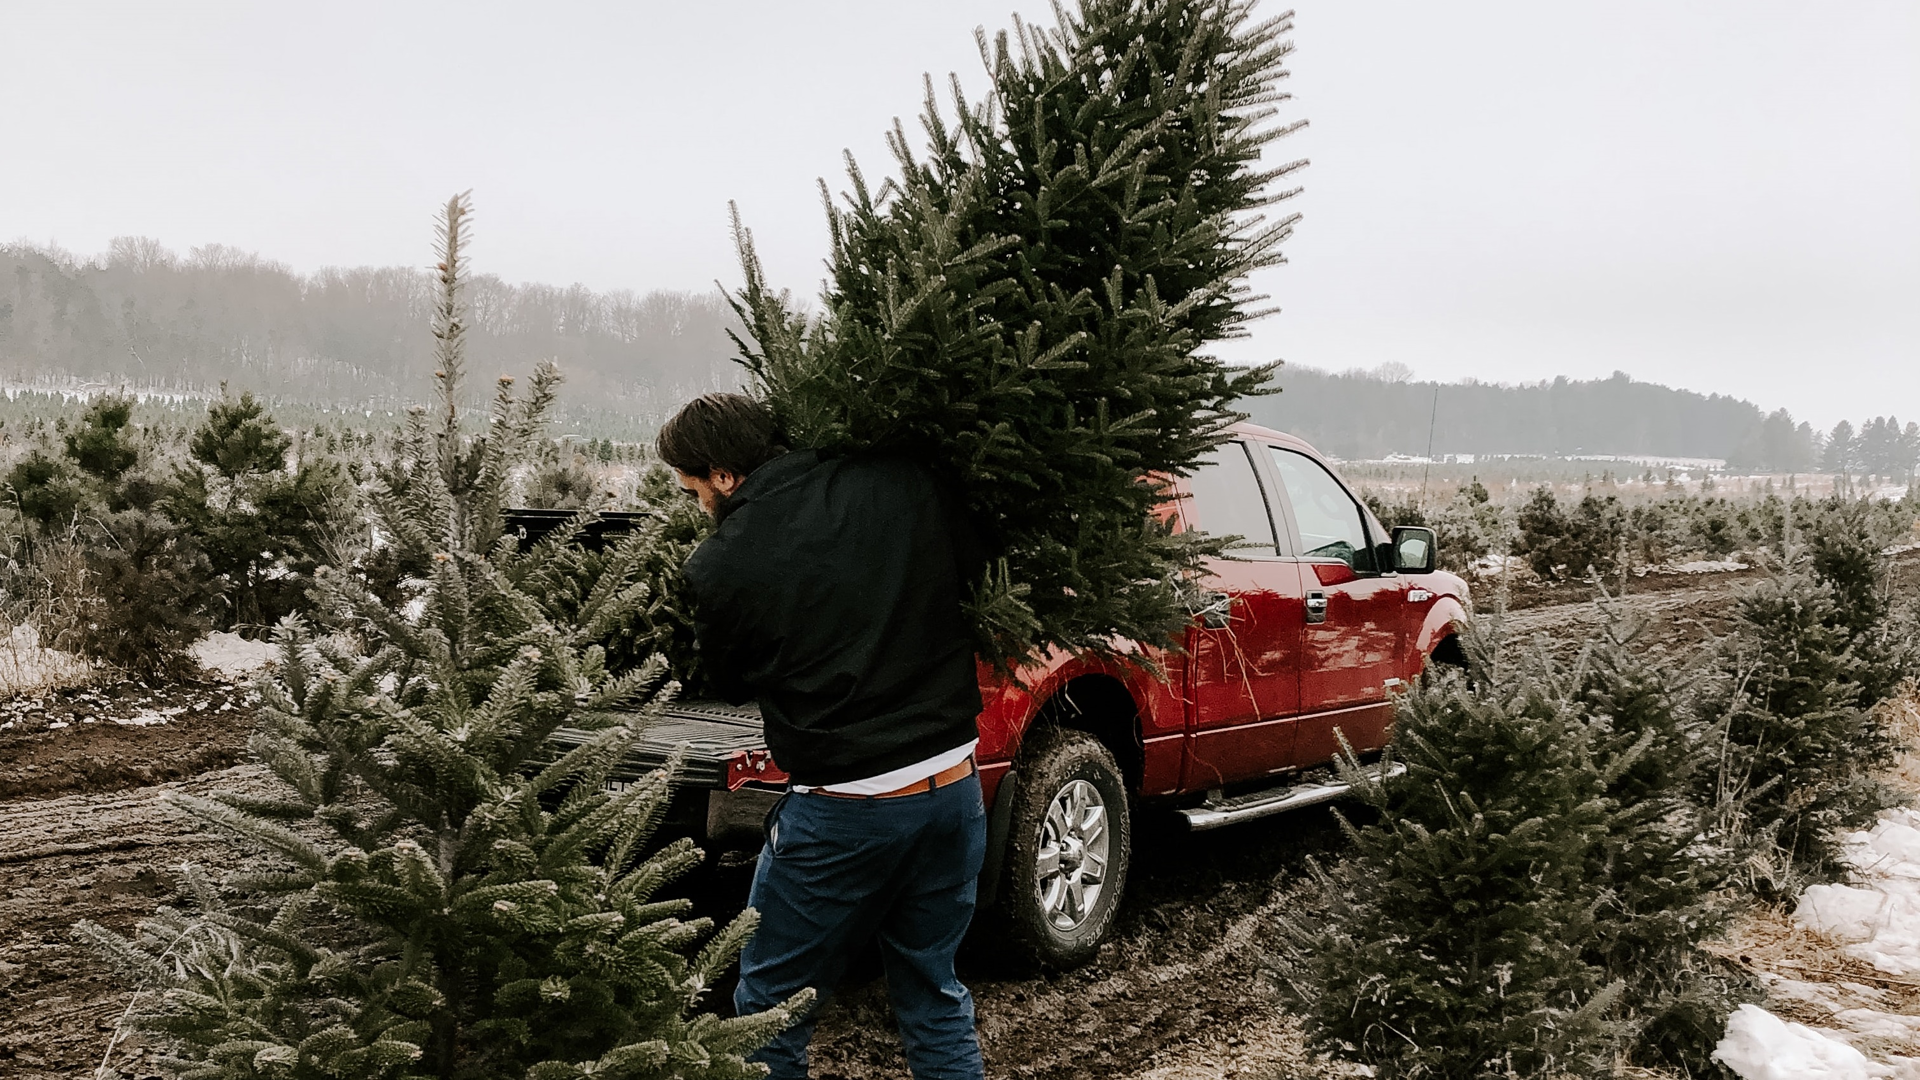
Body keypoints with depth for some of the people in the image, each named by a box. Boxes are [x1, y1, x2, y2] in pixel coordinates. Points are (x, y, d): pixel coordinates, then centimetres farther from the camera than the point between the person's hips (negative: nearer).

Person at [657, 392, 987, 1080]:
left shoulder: (717, 568, -10)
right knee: (932, 990, 21)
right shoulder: (904, 488, -4)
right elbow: (973, 568, 11)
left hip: (842, 812, -4)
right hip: (954, 787, 5)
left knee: (770, 1006, 13)